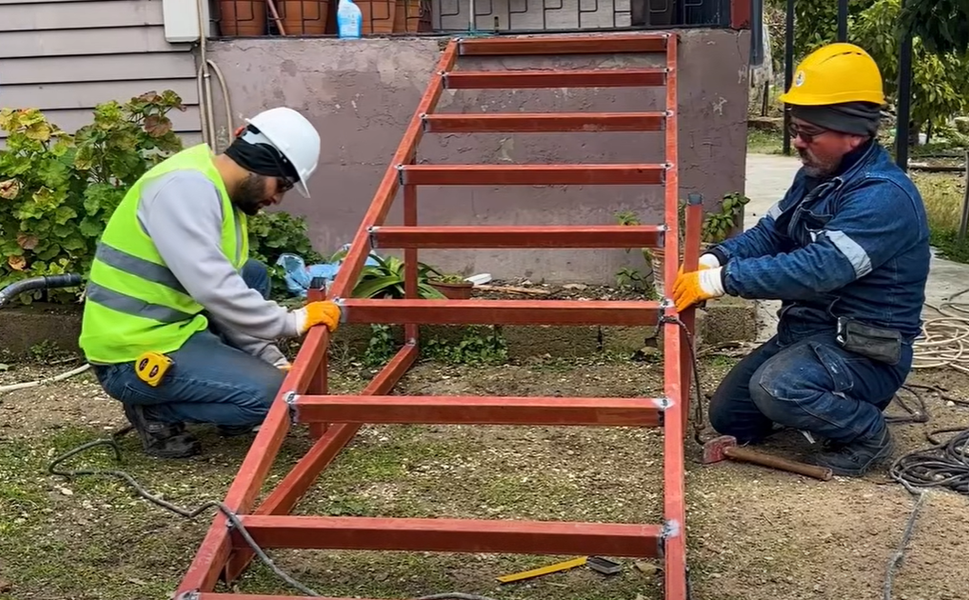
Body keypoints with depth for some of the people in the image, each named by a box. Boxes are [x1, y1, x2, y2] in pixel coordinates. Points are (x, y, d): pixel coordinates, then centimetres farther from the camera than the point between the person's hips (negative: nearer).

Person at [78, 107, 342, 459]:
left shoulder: (223, 195, 11)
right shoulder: (186, 185, -19)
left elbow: (228, 291, 13)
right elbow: (214, 289, -28)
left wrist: (275, 362, 5)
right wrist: (293, 322, -18)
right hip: (134, 356, -10)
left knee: (253, 276, 16)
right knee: (272, 394, -17)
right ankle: (154, 410, 0)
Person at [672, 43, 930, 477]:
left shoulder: (884, 197, -26)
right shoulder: (816, 177, 5)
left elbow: (816, 268, -35)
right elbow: (768, 234, 6)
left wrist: (719, 280, -34)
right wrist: (711, 260, -15)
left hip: (866, 352, -9)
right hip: (806, 332, 9)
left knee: (776, 388, -35)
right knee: (728, 416, 9)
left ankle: (867, 434, -7)